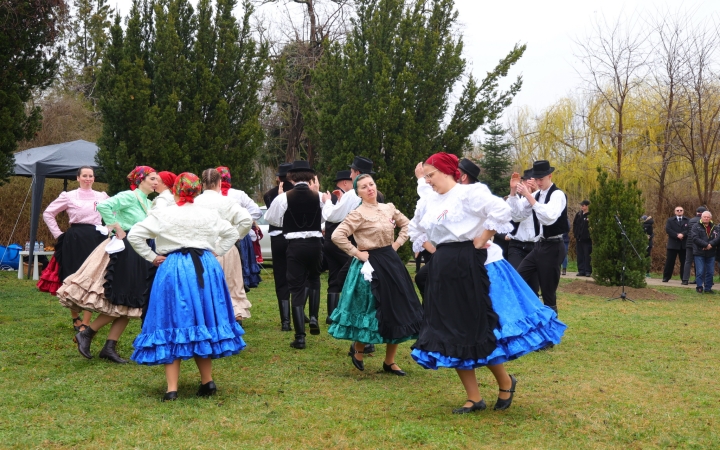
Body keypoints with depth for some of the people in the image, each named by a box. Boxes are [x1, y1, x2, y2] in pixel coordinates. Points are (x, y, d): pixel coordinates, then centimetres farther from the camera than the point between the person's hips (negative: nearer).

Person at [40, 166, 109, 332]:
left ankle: (86, 323, -1)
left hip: (96, 239, 2)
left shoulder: (101, 197, 8)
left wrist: (109, 230, 7)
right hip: (75, 240, -1)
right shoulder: (69, 196, 1)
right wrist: (58, 234, 0)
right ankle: (75, 318, 20)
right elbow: (48, 213, 5)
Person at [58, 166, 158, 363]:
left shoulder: (148, 203, 15)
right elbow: (103, 206, -26)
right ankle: (86, 334, 6)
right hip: (124, 252, -9)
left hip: (138, 256, 9)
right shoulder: (129, 196, -11)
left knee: (129, 304, 6)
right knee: (119, 303, -7)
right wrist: (117, 229, -20)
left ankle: (110, 348, 10)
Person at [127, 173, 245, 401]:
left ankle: (172, 388, -3)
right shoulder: (209, 215, 6)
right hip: (206, 269, 3)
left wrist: (152, 257, 2)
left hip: (174, 270, -3)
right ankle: (207, 381, 17)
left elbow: (134, 235, -6)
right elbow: (232, 233, 17)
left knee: (173, 324, 0)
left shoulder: (162, 214, -3)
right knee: (204, 322, 13)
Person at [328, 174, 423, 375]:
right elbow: (337, 236, -21)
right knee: (372, 311, -2)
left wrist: (397, 243, 7)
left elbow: (407, 224, 20)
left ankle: (390, 361, 17)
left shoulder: (389, 208, 6)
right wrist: (356, 253, -16)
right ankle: (357, 349, 26)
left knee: (398, 310, 6)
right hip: (371, 264, -6)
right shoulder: (358, 214, -13)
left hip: (391, 261, 7)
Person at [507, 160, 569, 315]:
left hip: (552, 247, -8)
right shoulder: (535, 195, 11)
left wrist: (529, 196, -31)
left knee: (548, 292, -1)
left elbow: (549, 217, -29)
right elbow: (516, 215, 8)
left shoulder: (557, 194, -12)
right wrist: (513, 191, -4)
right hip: (539, 246, 8)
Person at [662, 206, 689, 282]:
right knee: (669, 262, 0)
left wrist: (682, 234, -20)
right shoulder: (670, 220, 9)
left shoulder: (687, 220, 10)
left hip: (684, 245, 1)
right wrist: (677, 235, -17)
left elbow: (689, 229, -4)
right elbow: (668, 229, -6)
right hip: (673, 244, -1)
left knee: (684, 263, 3)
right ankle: (666, 278, 6)